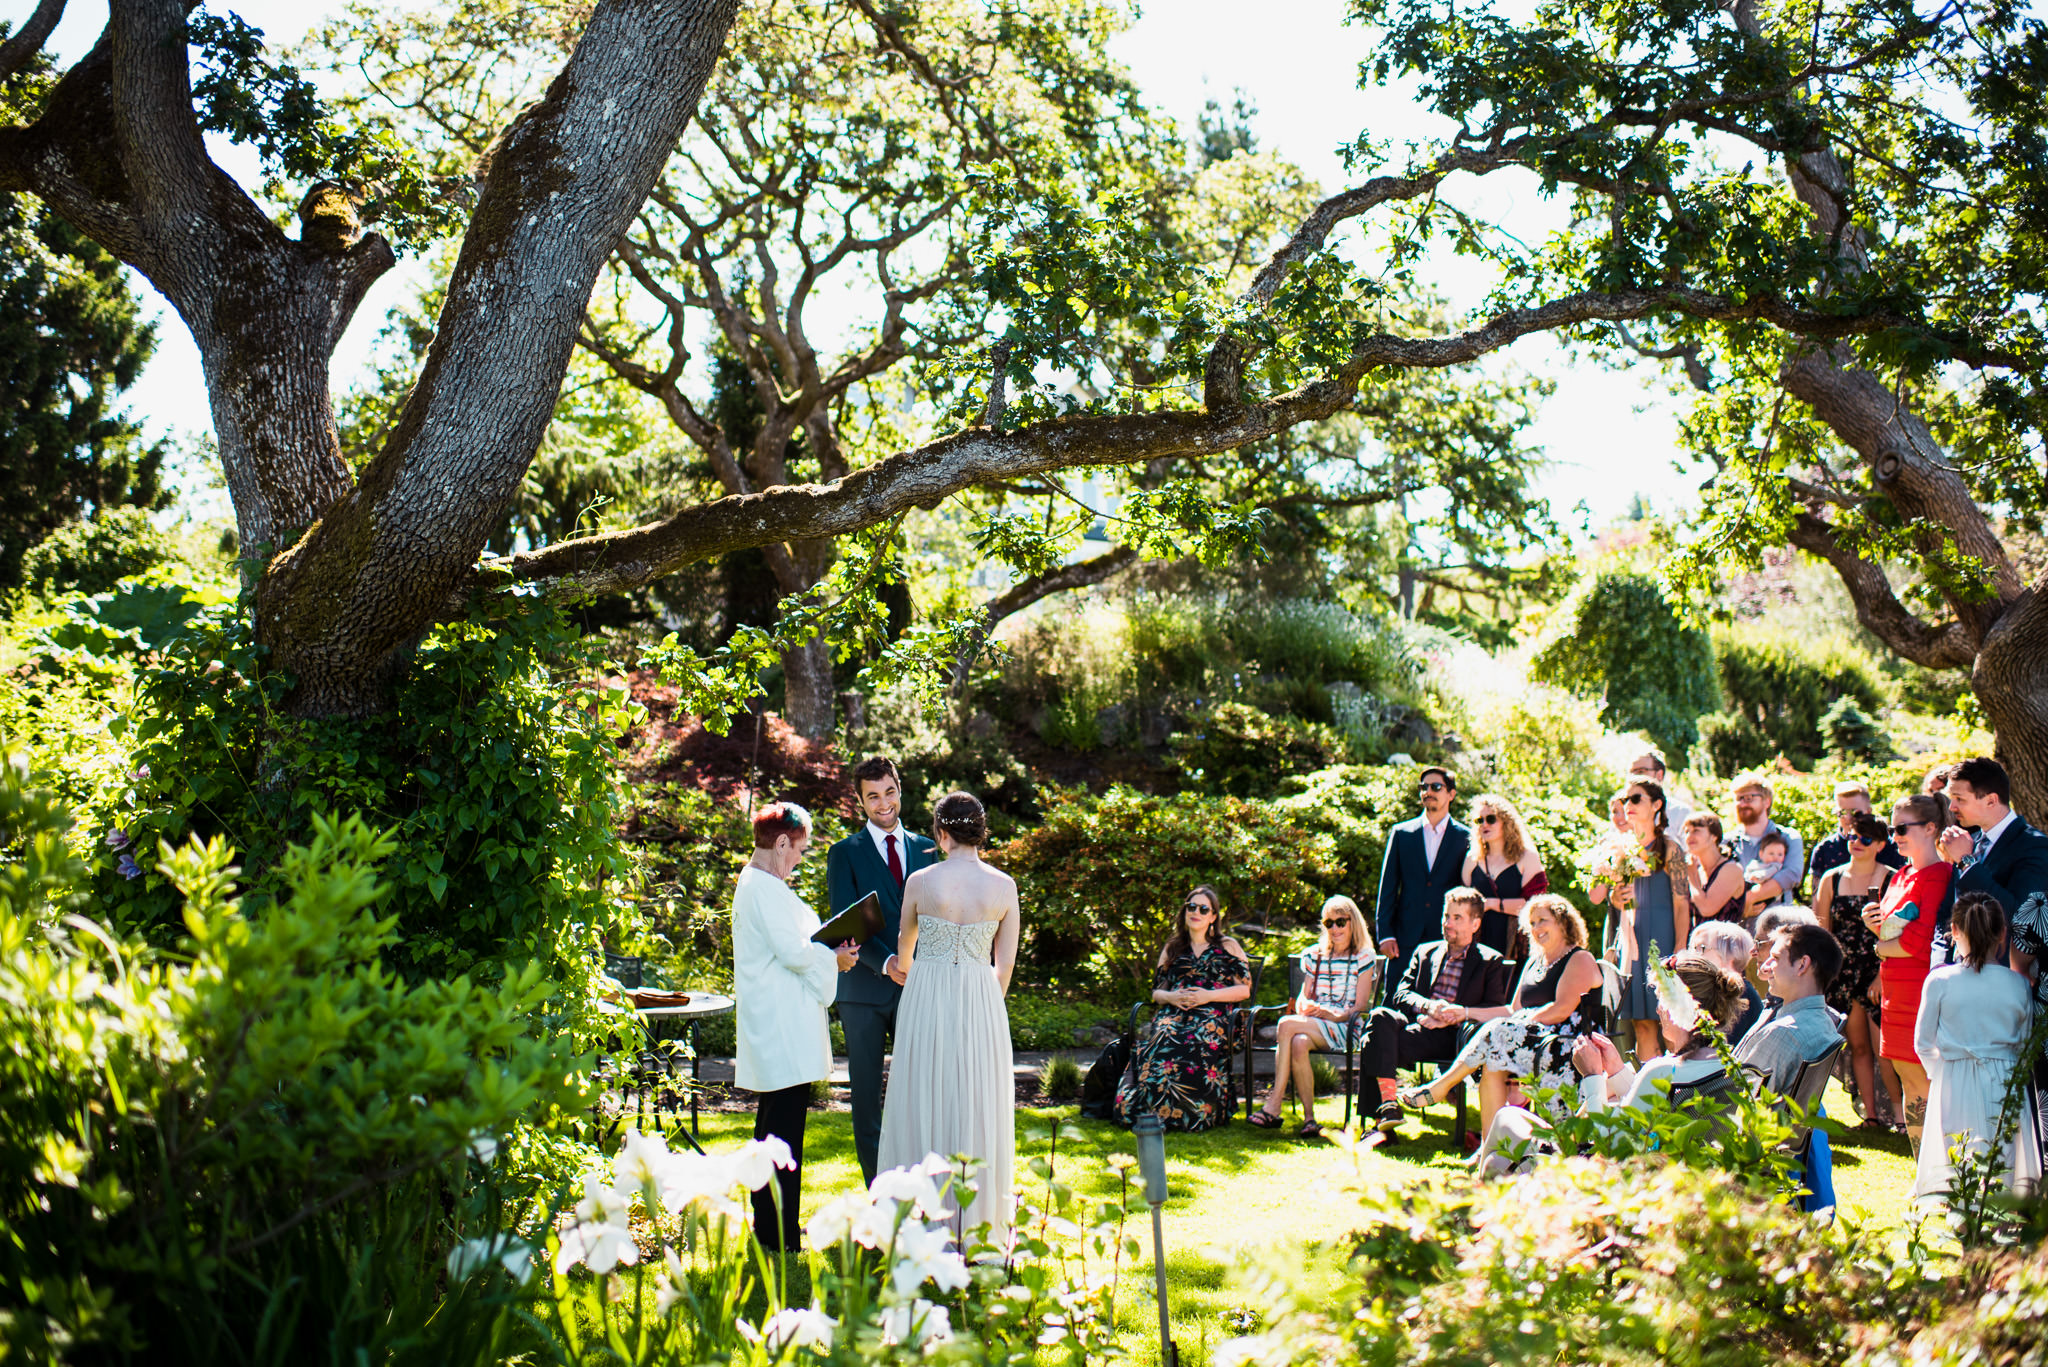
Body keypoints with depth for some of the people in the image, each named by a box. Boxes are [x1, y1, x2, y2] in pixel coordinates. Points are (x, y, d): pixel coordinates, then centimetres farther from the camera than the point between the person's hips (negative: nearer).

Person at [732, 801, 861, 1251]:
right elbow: (793, 952, -20)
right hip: (783, 1026, -11)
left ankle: (768, 1226, 23)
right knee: (784, 1125, -8)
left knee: (773, 1122, 16)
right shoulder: (766, 889, -16)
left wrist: (826, 952, 11)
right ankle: (779, 1234, -6)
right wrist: (833, 958, -4)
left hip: (772, 1024, 11)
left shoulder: (754, 884, 17)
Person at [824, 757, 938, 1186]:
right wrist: (885, 963, -22)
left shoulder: (925, 848, 13)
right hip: (865, 990, -2)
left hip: (916, 988, 2)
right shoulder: (845, 854, 2)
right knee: (867, 1092, 3)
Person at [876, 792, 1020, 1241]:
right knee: (976, 1108, 9)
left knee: (924, 1107, 7)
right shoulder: (1004, 886, -2)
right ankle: (976, 1227, 15)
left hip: (925, 1001, -1)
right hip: (982, 1002, 1)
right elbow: (1005, 962, 4)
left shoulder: (921, 881, -5)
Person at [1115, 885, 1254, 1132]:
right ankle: (1156, 1110, -25)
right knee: (1161, 1040, -34)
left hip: (1213, 1015, -3)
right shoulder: (1172, 949, 25)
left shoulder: (1228, 947, 17)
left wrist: (1209, 995, -8)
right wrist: (1171, 997, -4)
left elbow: (1244, 989, 8)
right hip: (1174, 1013, 3)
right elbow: (1156, 992, 21)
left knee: (1194, 1046, -38)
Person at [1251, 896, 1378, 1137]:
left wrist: (1335, 1016, -19)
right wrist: (1305, 1007, -5)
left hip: (1343, 1028, -4)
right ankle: (1308, 1116, -33)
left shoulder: (1363, 957, 7)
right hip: (1311, 1024, 4)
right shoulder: (1314, 956, 22)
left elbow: (1360, 1006, -1)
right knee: (1298, 1043, -36)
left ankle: (1274, 1106, -30)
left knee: (1287, 1024, -31)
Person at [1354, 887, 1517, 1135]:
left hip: (1452, 1037, -4)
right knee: (1380, 1018, -33)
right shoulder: (1425, 952, 26)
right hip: (1418, 1024, 4)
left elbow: (1500, 1011, 4)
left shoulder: (1491, 962, 16)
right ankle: (1387, 1103, -39)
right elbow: (1401, 994, 13)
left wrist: (1461, 1013, -13)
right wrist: (1428, 1006, -8)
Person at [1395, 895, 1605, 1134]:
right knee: (1492, 1063, -25)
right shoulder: (1535, 962, 25)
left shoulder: (1581, 960, 1)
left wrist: (1521, 1024, -17)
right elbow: (1515, 1012, 18)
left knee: (1497, 1034, -28)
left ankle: (1438, 1088, -20)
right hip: (1533, 1038, 7)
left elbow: (1562, 1009, -13)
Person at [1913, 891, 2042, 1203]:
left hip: (1953, 1085, -1)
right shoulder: (2019, 986, -3)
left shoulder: (1939, 982, -6)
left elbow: (1923, 1043, 4)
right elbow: (2025, 1045, 9)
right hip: (2005, 1083, 1)